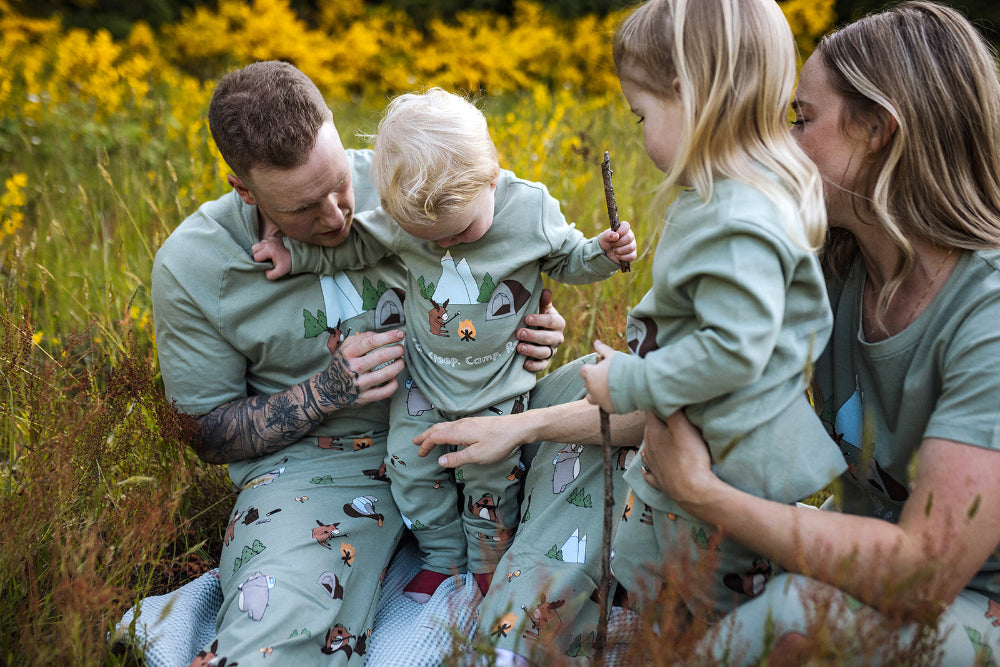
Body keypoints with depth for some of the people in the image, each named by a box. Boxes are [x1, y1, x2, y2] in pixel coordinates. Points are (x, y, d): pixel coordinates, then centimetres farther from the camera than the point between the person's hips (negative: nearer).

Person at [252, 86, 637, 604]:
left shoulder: (532, 209, -18)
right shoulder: (403, 217, -16)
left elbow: (567, 262, -3)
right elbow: (355, 246, 0)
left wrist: (603, 254, -21)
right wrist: (296, 255, -7)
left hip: (498, 383, -2)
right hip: (424, 375, 2)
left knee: (490, 475, 6)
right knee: (411, 466, 6)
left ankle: (489, 565, 32)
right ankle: (443, 558, 30)